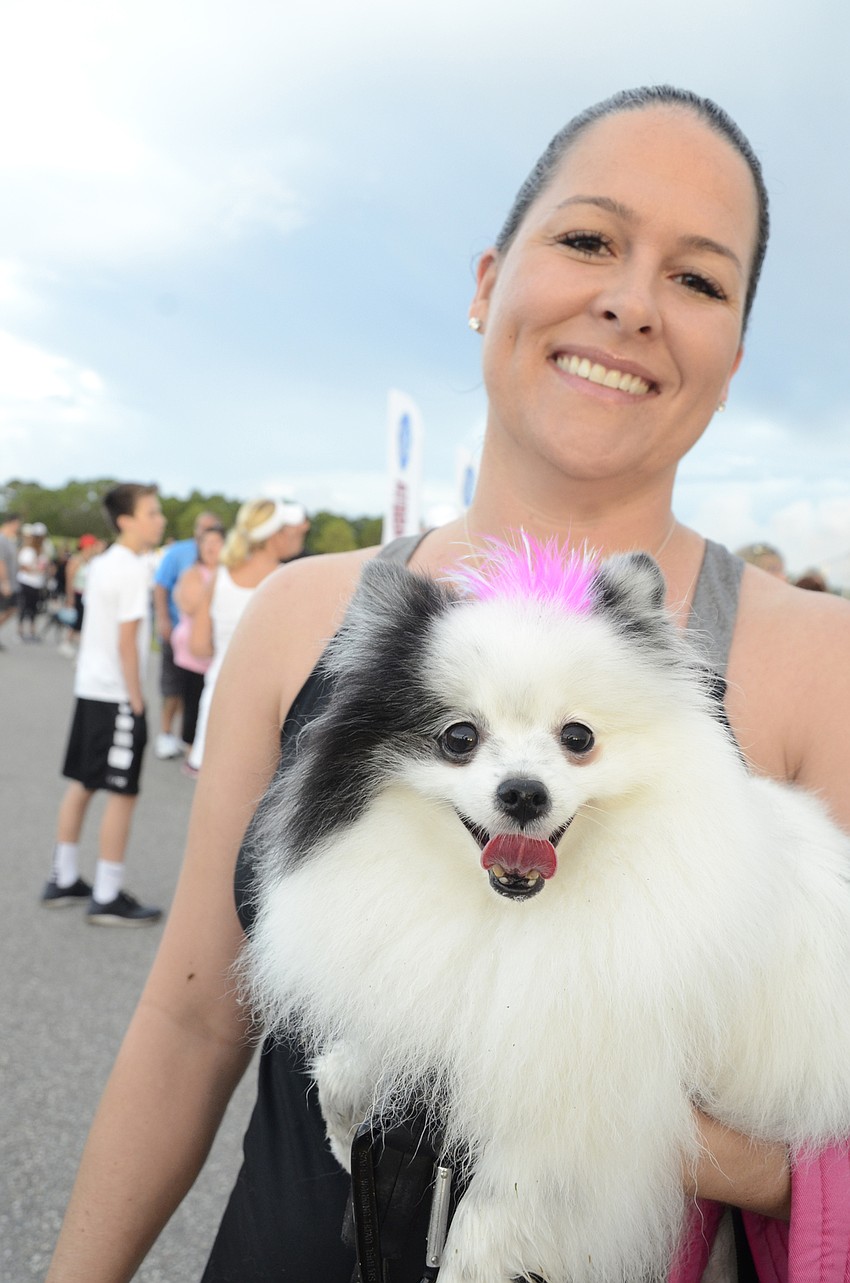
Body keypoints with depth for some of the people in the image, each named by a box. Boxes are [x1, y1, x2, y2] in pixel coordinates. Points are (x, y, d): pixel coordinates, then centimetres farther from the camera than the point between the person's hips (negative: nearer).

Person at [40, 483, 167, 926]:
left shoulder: (101, 564, 12)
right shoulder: (133, 569, -16)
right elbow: (127, 641, -19)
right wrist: (136, 698, -14)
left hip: (90, 688, 9)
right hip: (117, 695, -9)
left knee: (81, 785, 14)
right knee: (122, 793, -2)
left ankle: (63, 880, 24)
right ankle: (108, 897, 3)